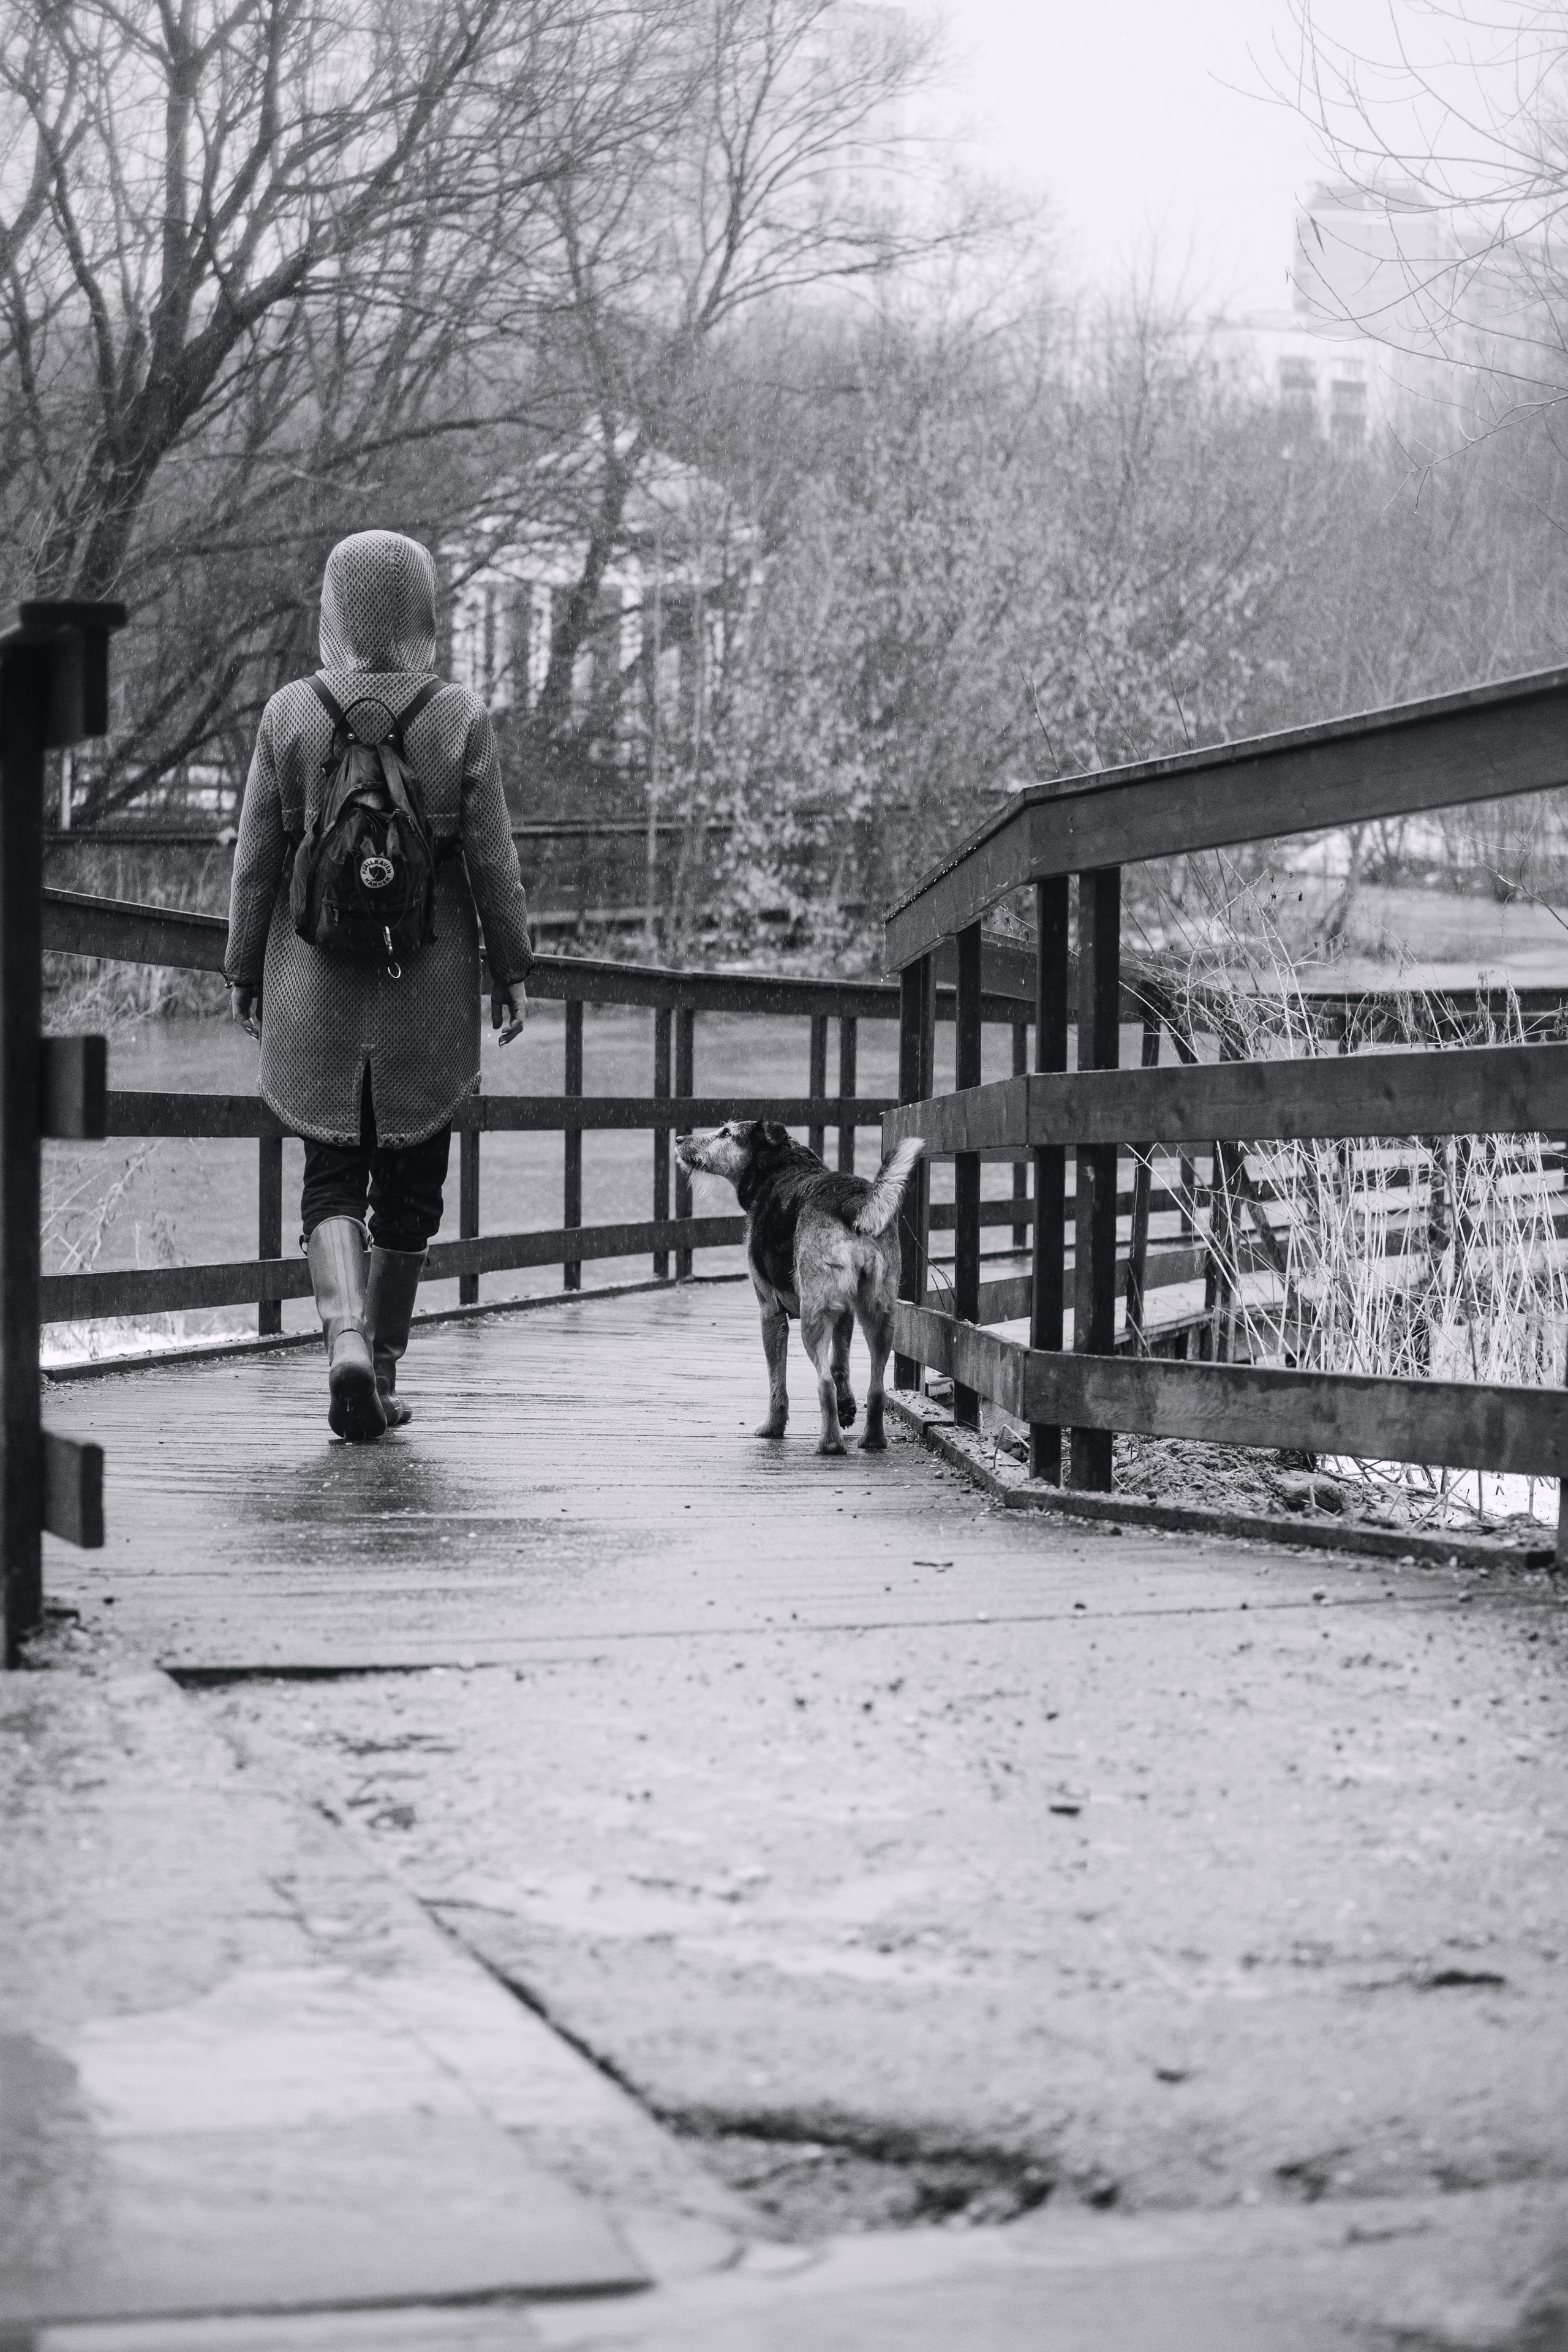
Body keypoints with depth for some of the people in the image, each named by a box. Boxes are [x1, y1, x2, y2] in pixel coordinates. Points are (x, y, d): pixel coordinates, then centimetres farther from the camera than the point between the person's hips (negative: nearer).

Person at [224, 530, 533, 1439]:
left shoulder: (291, 714, -5)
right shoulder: (460, 719, -7)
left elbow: (257, 857, -1)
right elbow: (493, 861, -4)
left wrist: (245, 969, 9)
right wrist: (513, 970, 7)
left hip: (315, 980, 0)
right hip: (431, 986, 0)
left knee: (332, 1174, 9)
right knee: (411, 1181, 12)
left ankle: (346, 1336, -14)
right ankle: (383, 1367, 17)